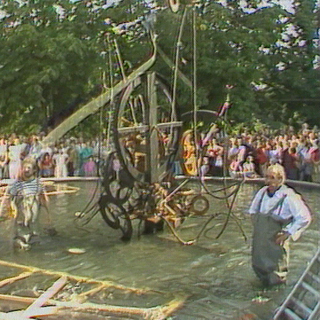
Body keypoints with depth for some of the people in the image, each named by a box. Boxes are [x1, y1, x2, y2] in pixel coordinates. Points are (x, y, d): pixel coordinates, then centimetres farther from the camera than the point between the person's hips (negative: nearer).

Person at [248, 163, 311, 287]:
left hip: (276, 240, -5)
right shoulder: (262, 192, -1)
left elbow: (304, 217, -19)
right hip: (260, 238, 5)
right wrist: (257, 226, 8)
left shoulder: (288, 196, -19)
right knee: (258, 265, 18)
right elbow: (252, 211, 18)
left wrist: (287, 233, -17)